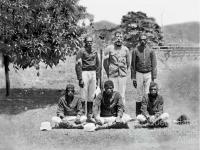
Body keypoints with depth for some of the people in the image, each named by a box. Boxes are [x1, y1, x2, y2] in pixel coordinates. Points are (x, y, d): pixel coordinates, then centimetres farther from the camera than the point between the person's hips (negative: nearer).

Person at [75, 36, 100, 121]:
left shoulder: (94, 52, 12)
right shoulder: (81, 52, -6)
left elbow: (98, 65, 18)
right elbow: (78, 65, -9)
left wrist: (97, 78, 13)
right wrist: (80, 79, -14)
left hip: (93, 73, 6)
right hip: (84, 73, -5)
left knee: (92, 96, 7)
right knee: (84, 96, -6)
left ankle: (90, 114, 13)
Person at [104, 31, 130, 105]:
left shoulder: (125, 49, 7)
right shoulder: (109, 48, 1)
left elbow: (128, 63, 16)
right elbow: (105, 62, 6)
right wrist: (108, 73, 10)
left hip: (123, 76, 2)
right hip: (112, 76, -2)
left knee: (122, 95, 1)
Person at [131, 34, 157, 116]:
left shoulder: (150, 51, 2)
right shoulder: (135, 51, 2)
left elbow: (154, 65, 3)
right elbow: (133, 65, 5)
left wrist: (153, 78, -3)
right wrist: (133, 78, 1)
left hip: (148, 74, 0)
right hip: (139, 74, 0)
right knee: (139, 95, 1)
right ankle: (138, 115, 6)